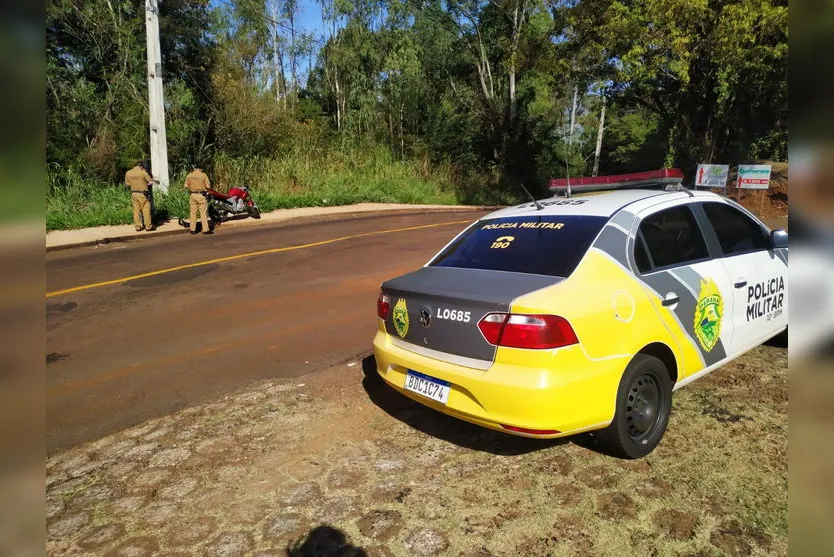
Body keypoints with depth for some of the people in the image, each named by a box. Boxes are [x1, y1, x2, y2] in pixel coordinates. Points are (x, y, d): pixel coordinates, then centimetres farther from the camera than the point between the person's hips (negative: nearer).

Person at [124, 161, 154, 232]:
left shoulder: (128, 173, 2)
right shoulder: (143, 172, -13)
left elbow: (127, 184, 8)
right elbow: (150, 182, -8)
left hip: (134, 194, 4)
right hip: (143, 194, -4)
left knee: (136, 210, 10)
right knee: (146, 210, 2)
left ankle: (138, 226, 13)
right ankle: (148, 226, 4)